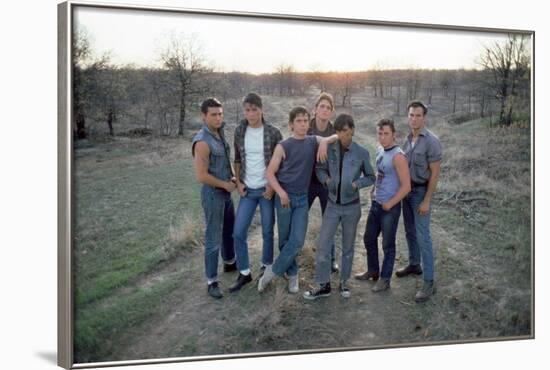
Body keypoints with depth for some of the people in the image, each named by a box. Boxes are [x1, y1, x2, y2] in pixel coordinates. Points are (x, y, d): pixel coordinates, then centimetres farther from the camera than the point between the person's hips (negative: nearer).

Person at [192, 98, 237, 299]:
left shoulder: (220, 134, 3)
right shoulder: (202, 142, -23)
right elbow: (202, 176, -26)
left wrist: (233, 177, 1)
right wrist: (226, 184, -14)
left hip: (225, 192, 9)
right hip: (213, 194, -8)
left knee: (230, 230, 24)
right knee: (214, 239, -1)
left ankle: (230, 262, 45)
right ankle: (212, 281, 10)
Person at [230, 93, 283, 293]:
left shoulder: (273, 132, -8)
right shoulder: (239, 131, 1)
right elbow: (237, 159, 10)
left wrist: (273, 185, -11)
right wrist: (238, 182, 1)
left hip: (267, 189, -3)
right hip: (247, 190, 3)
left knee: (267, 232, 7)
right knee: (238, 233, 0)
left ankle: (266, 268, 28)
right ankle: (244, 273, 15)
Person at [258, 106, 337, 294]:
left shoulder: (314, 141, 3)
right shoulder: (283, 146, -6)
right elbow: (270, 173, -5)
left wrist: (325, 141, -16)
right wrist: (281, 193, -17)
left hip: (302, 198, 2)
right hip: (284, 197, -2)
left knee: (297, 241, -7)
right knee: (285, 240, 6)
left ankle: (272, 271, 10)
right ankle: (292, 275, 25)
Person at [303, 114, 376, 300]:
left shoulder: (362, 153, -9)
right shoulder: (330, 149, -6)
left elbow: (370, 177, 1)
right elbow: (320, 169, 7)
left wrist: (356, 184, -17)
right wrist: (327, 180, -13)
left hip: (352, 206, -1)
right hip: (333, 205, 1)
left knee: (348, 246, 13)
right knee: (323, 245, -1)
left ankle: (344, 282, 30)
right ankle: (323, 285, 12)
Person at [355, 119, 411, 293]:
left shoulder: (398, 156, -20)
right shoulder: (380, 150, 4)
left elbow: (406, 186, -21)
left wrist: (389, 204, -15)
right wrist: (374, 192, 12)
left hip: (390, 207, -8)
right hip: (375, 204, 8)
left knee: (388, 244, 6)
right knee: (369, 238, 18)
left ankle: (385, 278, 20)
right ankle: (373, 270, 36)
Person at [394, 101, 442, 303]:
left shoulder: (431, 141, -16)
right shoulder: (408, 138, 5)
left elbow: (434, 173, -16)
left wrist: (426, 201, -18)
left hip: (421, 191, -7)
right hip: (407, 189, 7)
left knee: (422, 236, -7)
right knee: (410, 231, 19)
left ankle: (429, 282, 0)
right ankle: (414, 265, 38)